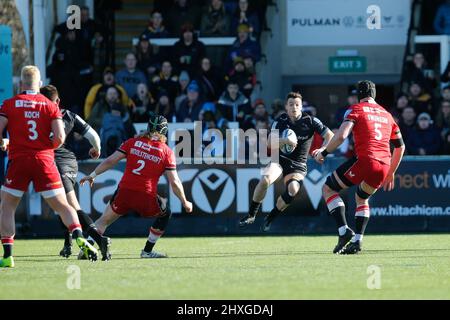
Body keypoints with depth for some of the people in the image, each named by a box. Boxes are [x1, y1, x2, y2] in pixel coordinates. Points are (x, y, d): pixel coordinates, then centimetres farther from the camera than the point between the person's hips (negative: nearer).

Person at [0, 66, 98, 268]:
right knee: (62, 205, 7)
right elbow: (59, 138, -3)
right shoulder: (50, 106, 5)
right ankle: (79, 238, -16)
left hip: (18, 161, -1)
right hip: (44, 160, 1)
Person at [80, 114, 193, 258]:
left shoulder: (133, 142, 8)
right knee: (165, 214, 27)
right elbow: (174, 183, 2)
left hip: (124, 192, 2)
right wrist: (185, 202, 15)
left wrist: (93, 175, 16)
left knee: (104, 221, 19)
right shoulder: (167, 152, 4)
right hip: (147, 197, -2)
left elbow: (110, 161, 5)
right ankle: (147, 251, 25)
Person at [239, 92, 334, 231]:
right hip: (280, 160, 1)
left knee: (293, 189, -30)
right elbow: (270, 143, -10)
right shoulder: (280, 122, -2)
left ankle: (270, 218, -10)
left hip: (298, 165, -1)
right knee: (264, 180, -29)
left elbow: (330, 136, -6)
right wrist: (284, 141, -29)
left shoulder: (310, 121, -5)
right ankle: (251, 215, -13)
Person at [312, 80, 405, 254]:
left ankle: (344, 231, -6)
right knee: (361, 198, 31)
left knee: (328, 188, 10)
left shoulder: (356, 109, 5)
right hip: (384, 166, 6)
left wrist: (323, 153, 3)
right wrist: (390, 173, 35)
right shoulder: (387, 114, 22)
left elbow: (341, 136, -10)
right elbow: (400, 146, 26)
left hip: (365, 160, -6)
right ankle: (357, 241, 17)